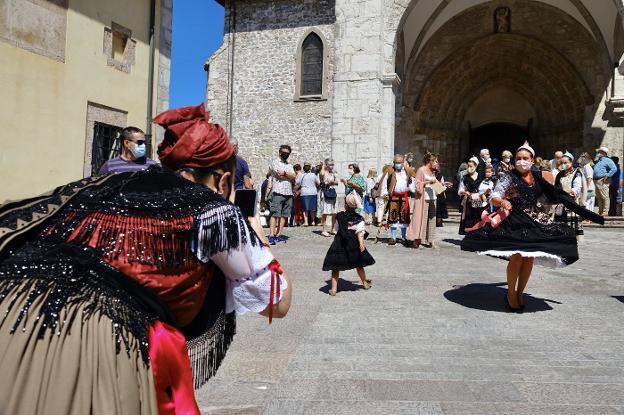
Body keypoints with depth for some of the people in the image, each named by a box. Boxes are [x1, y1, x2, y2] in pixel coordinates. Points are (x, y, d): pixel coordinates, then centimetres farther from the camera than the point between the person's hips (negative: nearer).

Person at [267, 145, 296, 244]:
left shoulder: (290, 165, 22)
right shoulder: (275, 163, 4)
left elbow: (294, 177, 6)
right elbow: (280, 176, -10)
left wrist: (284, 173, -7)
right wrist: (289, 176, 2)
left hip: (289, 193, 6)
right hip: (278, 192, -6)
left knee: (284, 215, 3)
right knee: (275, 214, -11)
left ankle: (278, 234, 7)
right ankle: (271, 235, -15)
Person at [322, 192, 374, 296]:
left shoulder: (339, 216, -4)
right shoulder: (359, 218, -5)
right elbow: (360, 232, -15)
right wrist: (361, 243, -21)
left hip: (340, 244, -2)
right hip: (354, 244, 2)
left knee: (335, 267, 4)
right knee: (359, 264, 20)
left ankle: (334, 289, -1)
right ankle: (365, 283, 37)